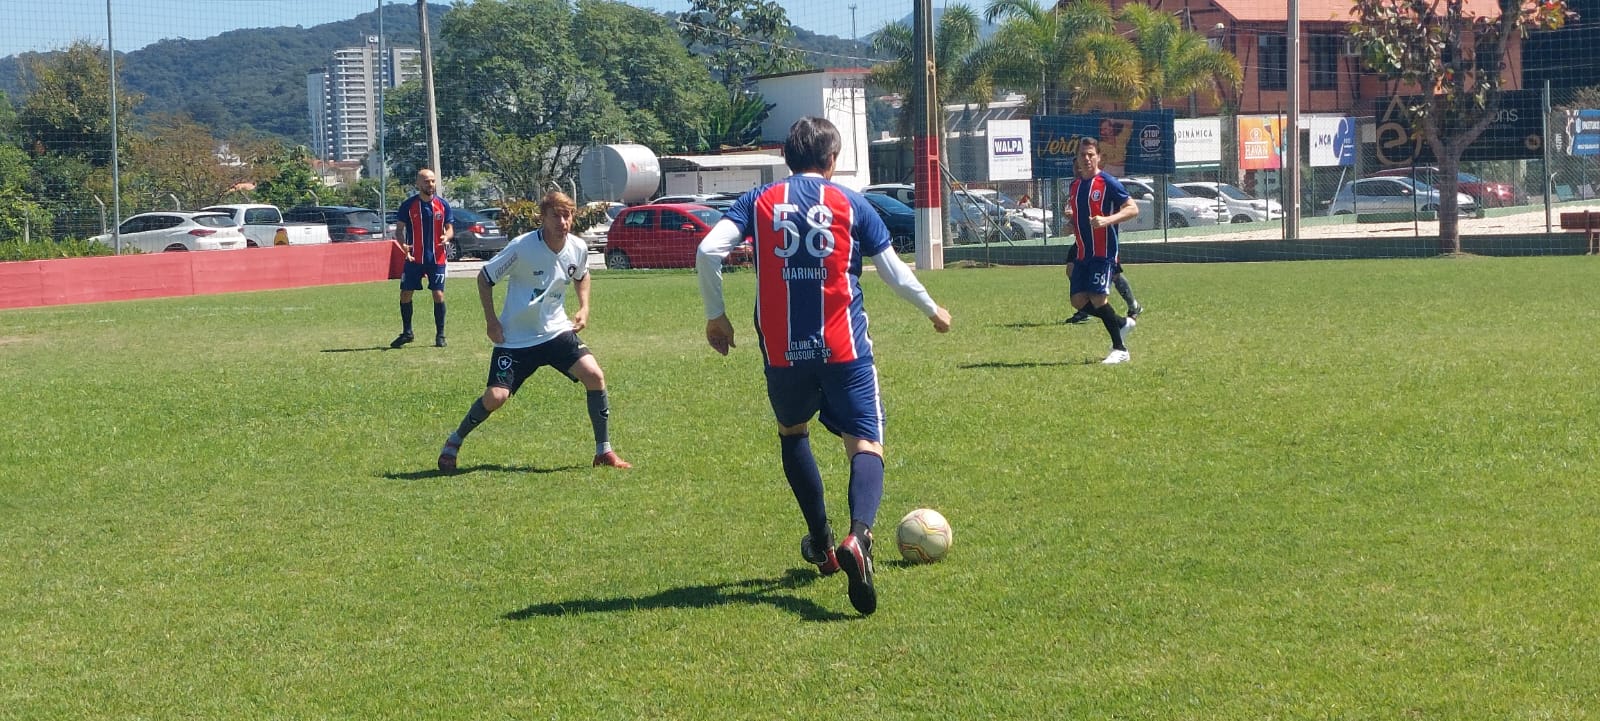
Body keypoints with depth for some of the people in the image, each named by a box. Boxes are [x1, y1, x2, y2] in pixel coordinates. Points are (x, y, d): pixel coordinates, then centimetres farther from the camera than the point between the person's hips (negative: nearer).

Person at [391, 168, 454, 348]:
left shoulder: (442, 204, 3)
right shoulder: (408, 205, -2)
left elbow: (450, 229, 7)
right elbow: (399, 229, 1)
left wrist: (446, 237, -16)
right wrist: (403, 245, -18)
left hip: (436, 258, 0)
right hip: (414, 258, 0)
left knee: (438, 294, -4)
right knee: (405, 293, 2)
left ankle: (440, 334, 8)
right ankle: (407, 332, 19)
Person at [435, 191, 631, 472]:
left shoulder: (578, 248, -5)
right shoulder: (522, 247, -19)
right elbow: (484, 277, -6)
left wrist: (584, 308, 5)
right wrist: (491, 320, -10)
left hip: (557, 331, 4)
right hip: (516, 339, -4)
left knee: (595, 375, -15)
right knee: (496, 396, -13)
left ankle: (604, 451, -2)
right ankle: (454, 442, 16)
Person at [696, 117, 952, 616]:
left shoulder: (759, 202, 6)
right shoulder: (851, 205, 4)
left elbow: (708, 251, -8)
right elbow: (894, 272, 7)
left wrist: (715, 315, 6)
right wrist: (933, 311, 24)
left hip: (782, 351, 2)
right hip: (845, 349, -2)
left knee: (792, 433, 28)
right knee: (864, 446, -3)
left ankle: (822, 544, 31)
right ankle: (858, 537, -33)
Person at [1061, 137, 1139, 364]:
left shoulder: (1108, 183, -8)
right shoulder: (1074, 185, 14)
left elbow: (1133, 209, -12)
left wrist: (1107, 220, -26)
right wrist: (1070, 219, 4)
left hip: (1103, 252, -8)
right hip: (1082, 252, 8)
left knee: (1098, 298, -15)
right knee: (1078, 300, 2)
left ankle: (1120, 349, -3)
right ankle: (1123, 323, 23)